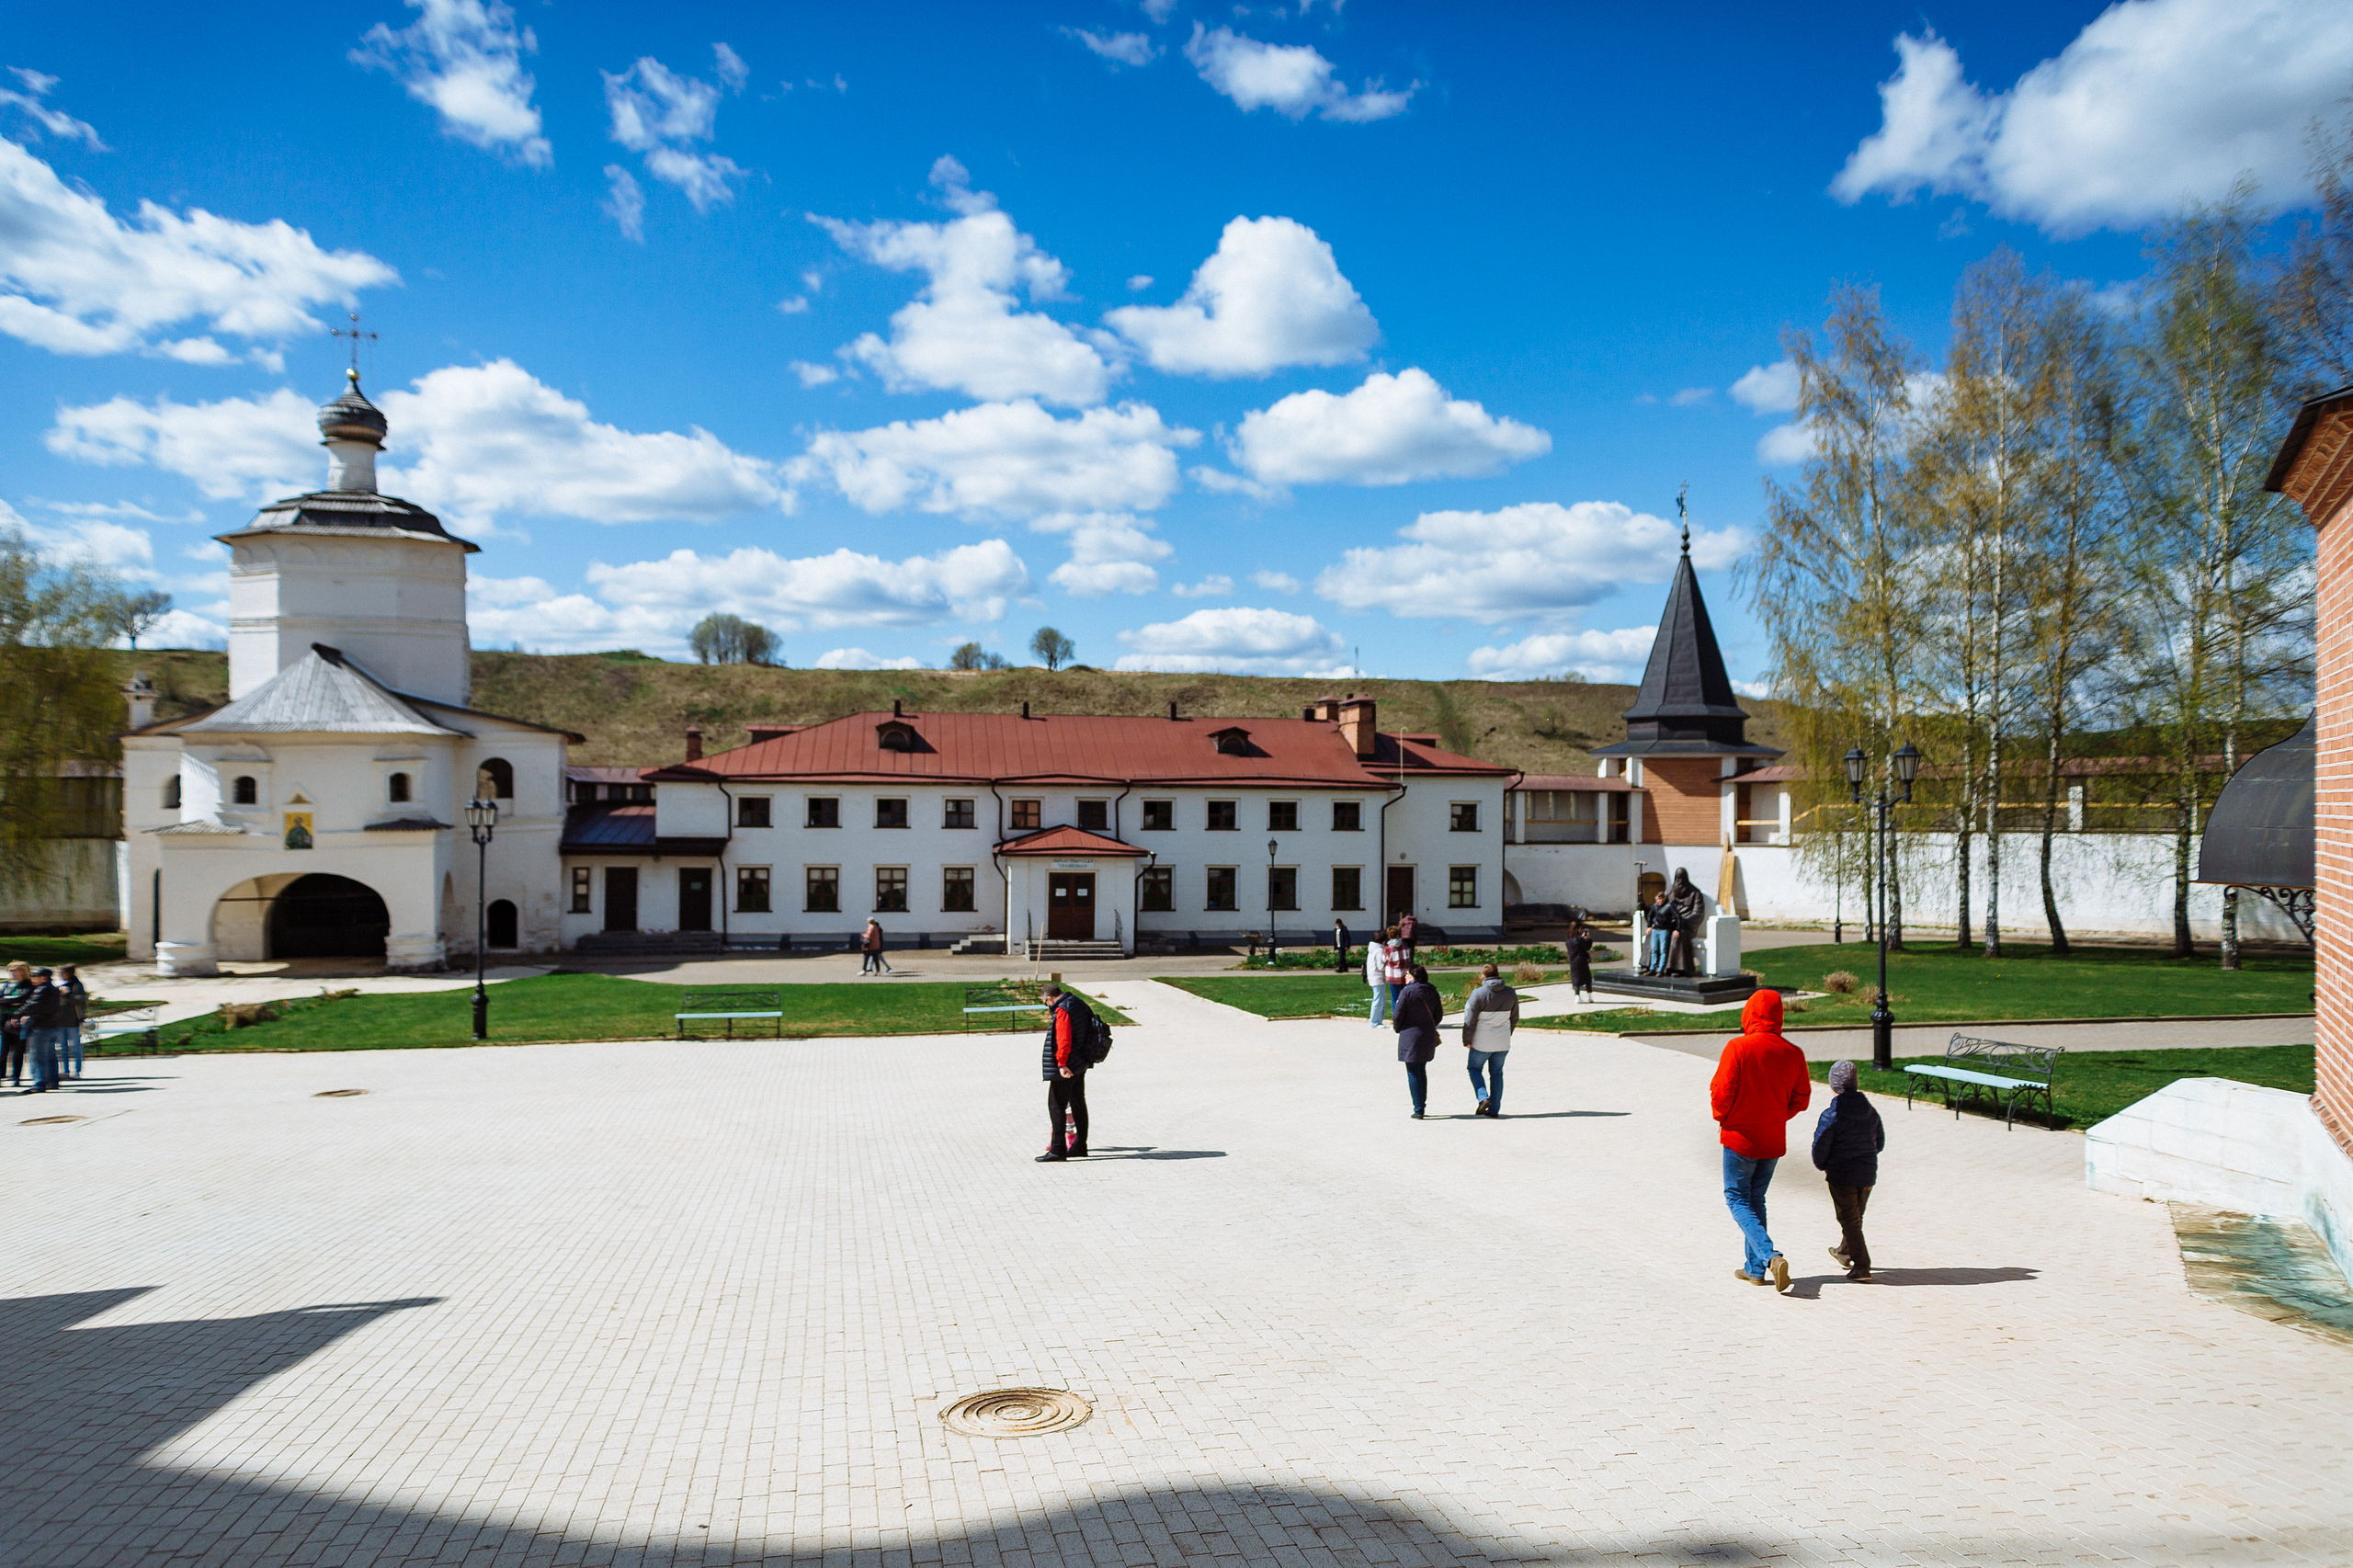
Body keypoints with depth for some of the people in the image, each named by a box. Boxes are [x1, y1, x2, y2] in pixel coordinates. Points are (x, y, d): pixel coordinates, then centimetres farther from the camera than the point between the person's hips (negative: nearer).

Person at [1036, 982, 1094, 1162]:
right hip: (1080, 1066, 10)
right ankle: (1079, 1146, 22)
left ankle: (1058, 1150, -4)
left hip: (1065, 1068, -10)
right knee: (1078, 1105, 15)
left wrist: (1062, 1064, -23)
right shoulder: (1079, 1004, 12)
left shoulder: (1062, 1011, -17)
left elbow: (1064, 1039, -25)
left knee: (1056, 1106, -4)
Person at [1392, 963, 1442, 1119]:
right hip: (1429, 1036, 6)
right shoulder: (1432, 991, 4)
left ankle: (1418, 1110, -3)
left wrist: (1397, 1028, 6)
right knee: (1422, 1071, 19)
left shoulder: (1407, 991, -14)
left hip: (1411, 1035, -6)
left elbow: (1398, 1014, -12)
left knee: (1413, 1073, 0)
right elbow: (1439, 1014, 9)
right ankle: (1422, 1105, 22)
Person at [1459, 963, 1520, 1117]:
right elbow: (1514, 1019, 10)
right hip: (1503, 1043, 4)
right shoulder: (1511, 993, 1)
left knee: (1475, 1069, 14)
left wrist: (1466, 1040, -1)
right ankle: (1494, 1108, 13)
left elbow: (1470, 1020, -12)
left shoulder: (1478, 994, -14)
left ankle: (1483, 1097, -6)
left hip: (1482, 1043, -4)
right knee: (1496, 1073, 14)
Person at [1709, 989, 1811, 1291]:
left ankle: (1771, 1256, -15)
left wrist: (1723, 1118, 4)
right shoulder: (1793, 1053, -3)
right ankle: (1754, 1267, 18)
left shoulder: (1738, 1047, -16)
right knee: (1756, 1200, 18)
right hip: (1774, 1141, 5)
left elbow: (1721, 1091, -15)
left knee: (1738, 1200, 4)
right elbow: (1801, 1098, 5)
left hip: (1740, 1138, -5)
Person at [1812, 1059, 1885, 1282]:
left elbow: (1820, 1147, -14)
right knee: (1856, 1216, 21)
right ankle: (1844, 1253, 41)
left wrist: (1822, 1165, 6)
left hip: (1842, 1175, -6)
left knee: (1849, 1220, 2)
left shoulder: (1831, 1115, -17)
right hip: (1868, 1174, 6)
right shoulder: (1871, 1111, 2)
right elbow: (1880, 1143, 12)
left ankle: (1862, 1266, -4)